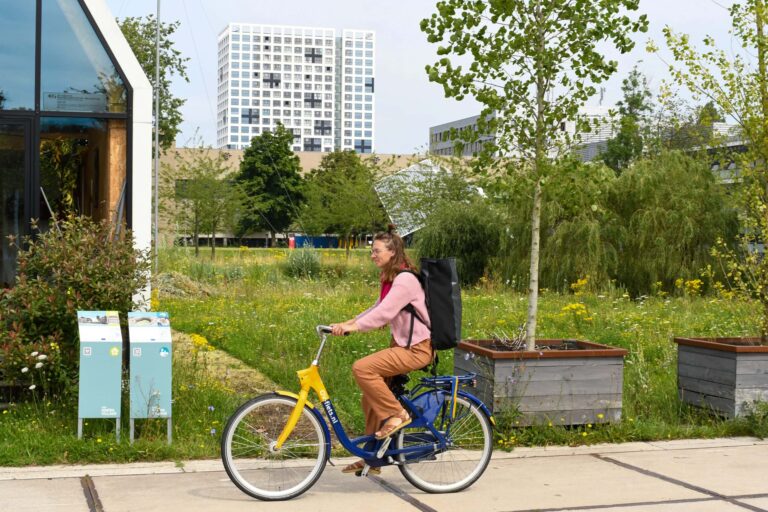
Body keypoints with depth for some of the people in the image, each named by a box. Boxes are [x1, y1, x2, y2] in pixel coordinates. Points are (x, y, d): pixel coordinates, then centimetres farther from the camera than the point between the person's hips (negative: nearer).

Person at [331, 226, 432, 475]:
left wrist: (353, 327, -28)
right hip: (402, 344, 10)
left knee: (362, 368, -24)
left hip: (417, 348, -10)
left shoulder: (405, 279, -18)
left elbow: (384, 313, -26)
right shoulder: (390, 279, 13)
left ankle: (396, 414, -9)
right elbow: (378, 309, 14)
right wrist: (348, 323, 2)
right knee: (371, 397, 8)